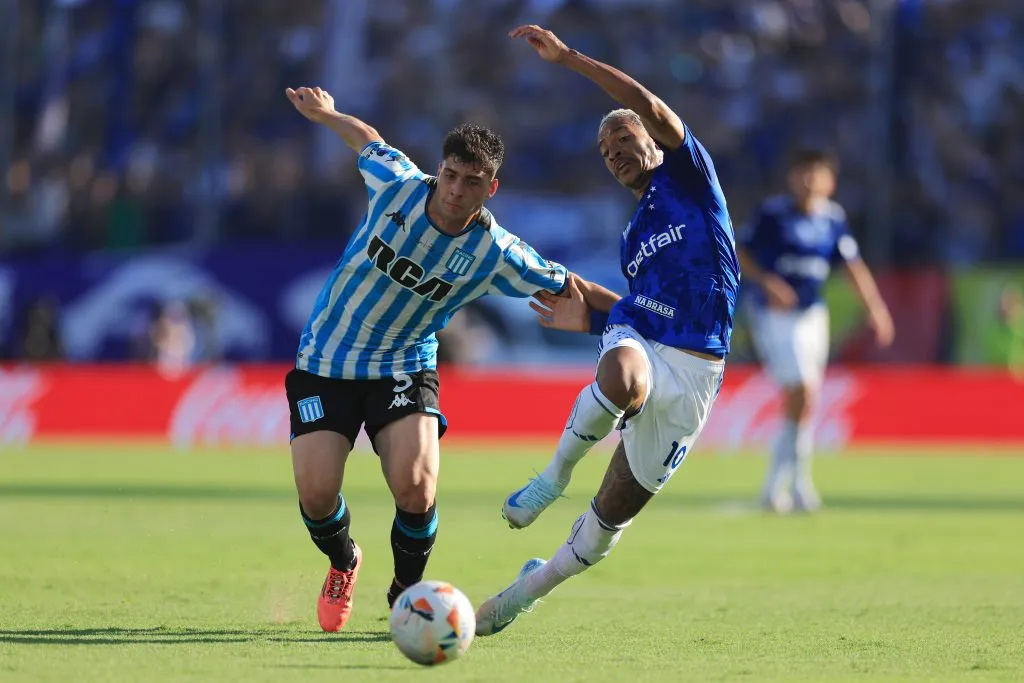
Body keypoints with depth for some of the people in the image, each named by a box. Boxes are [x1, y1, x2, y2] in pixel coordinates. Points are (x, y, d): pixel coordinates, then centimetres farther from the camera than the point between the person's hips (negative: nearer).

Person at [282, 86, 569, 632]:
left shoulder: (496, 255, -17)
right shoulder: (397, 186, -16)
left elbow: (565, 288, -1)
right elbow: (370, 142, 7)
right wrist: (325, 113, 23)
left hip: (404, 368, -1)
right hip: (325, 361, 1)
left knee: (415, 488, -23)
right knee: (316, 494, -12)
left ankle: (406, 592, 9)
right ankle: (343, 565, 27)